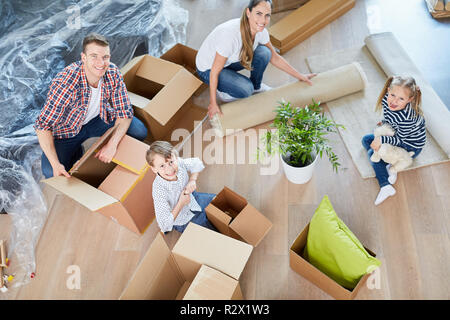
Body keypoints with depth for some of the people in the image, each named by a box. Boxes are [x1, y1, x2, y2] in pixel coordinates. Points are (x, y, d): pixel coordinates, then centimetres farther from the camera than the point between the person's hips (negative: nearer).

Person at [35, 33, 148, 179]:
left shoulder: (112, 72, -22)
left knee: (140, 132, -11)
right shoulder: (64, 83, -35)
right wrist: (56, 165, -34)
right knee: (51, 173, -20)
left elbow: (124, 112, -14)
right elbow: (43, 126, -28)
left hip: (99, 118, 4)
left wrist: (112, 144, -28)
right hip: (68, 129, -3)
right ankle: (76, 151, 13)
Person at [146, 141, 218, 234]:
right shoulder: (159, 191, -38)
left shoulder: (178, 163, -25)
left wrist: (192, 180, -19)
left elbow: (197, 163, -3)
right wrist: (181, 203, -31)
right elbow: (164, 225, -35)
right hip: (185, 222, -5)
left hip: (192, 198, 6)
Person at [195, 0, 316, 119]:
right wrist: (213, 103, -21)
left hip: (230, 61, 6)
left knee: (264, 53, -16)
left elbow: (275, 58, 0)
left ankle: (256, 86, 8)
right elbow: (215, 71, -28)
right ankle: (223, 90, 4)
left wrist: (300, 76, 1)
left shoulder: (261, 31, -16)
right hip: (208, 68, -6)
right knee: (245, 90, -28)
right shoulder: (230, 33, -37)